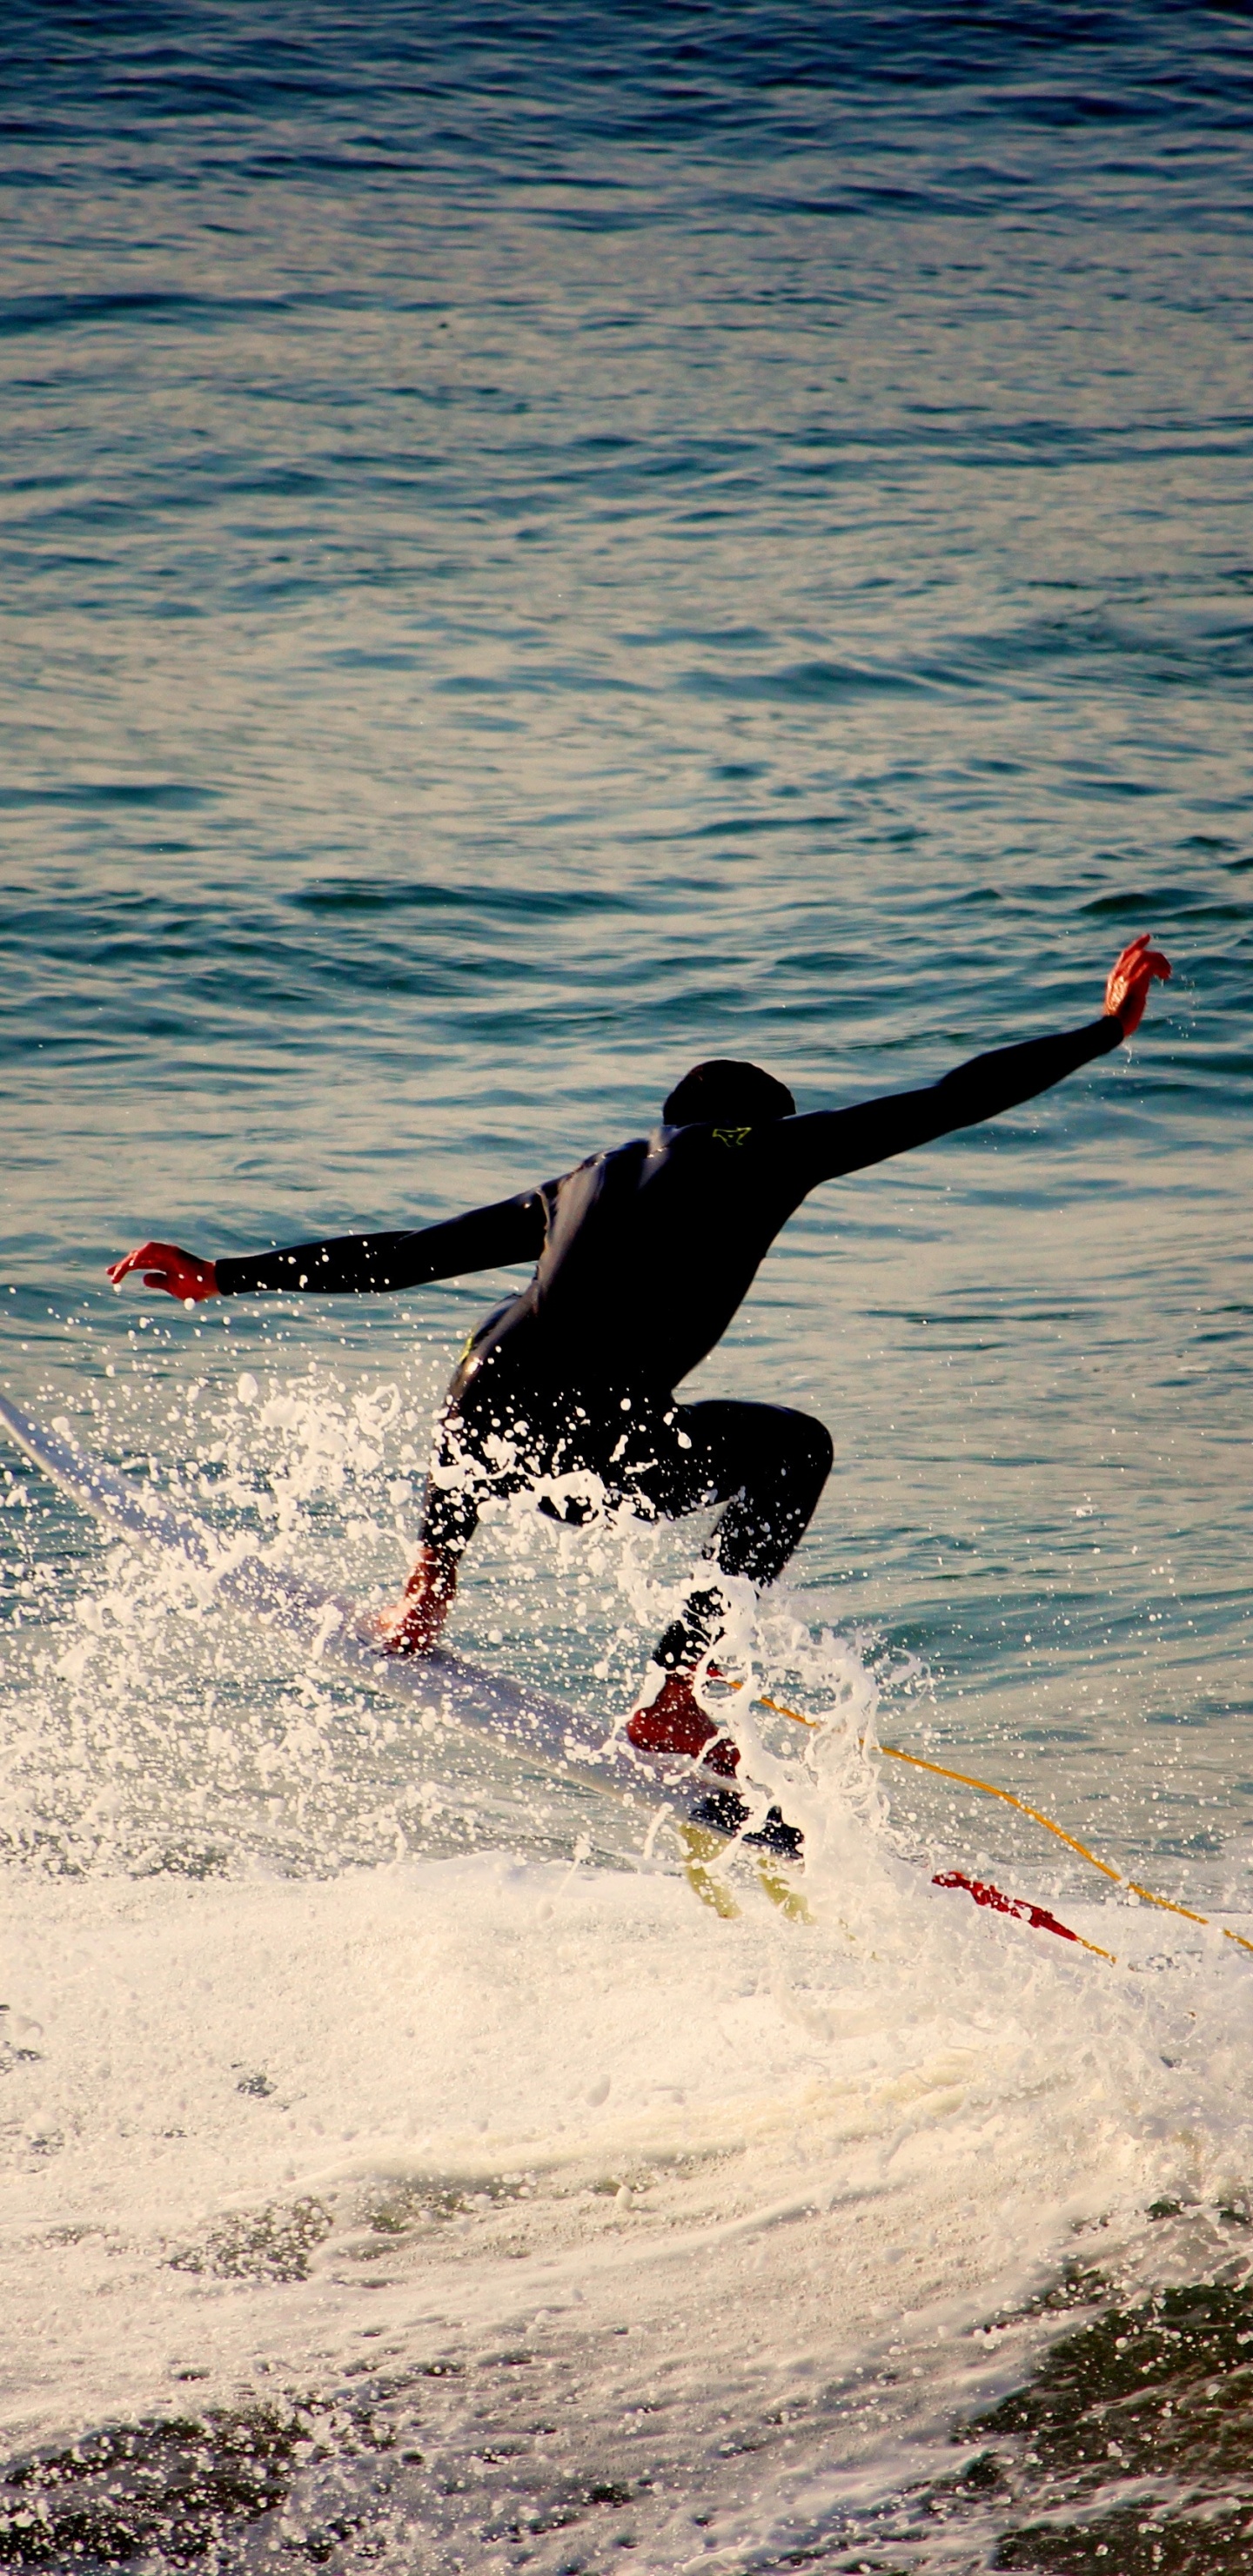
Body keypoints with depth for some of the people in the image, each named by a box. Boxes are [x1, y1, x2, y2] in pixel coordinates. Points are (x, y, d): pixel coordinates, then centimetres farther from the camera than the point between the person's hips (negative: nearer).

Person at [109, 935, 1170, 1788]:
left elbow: (396, 1256, 29)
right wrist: (1111, 1027, 30)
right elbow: (954, 1099, 19)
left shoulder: (581, 1182, 29)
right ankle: (673, 1696, 14)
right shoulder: (768, 1148, 17)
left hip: (485, 1424, 5)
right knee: (796, 1447, 24)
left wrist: (224, 1278, 36)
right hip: (605, 1457, -5)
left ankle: (426, 1595, 31)